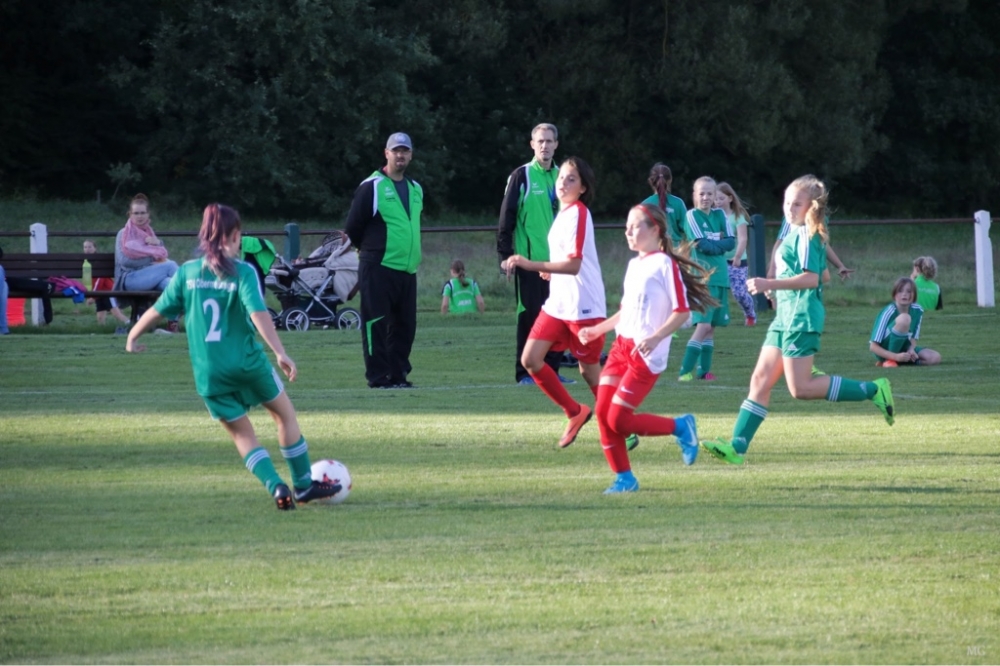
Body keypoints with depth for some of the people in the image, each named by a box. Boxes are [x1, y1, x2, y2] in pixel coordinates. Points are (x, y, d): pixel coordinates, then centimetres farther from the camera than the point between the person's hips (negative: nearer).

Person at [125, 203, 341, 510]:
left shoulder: (188, 272, 4)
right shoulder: (242, 272, -6)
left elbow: (158, 309, 8)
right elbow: (258, 313, -19)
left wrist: (133, 336, 24)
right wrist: (280, 353, -23)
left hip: (208, 371, 3)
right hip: (247, 363, -3)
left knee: (241, 433, 13)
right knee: (285, 414, 17)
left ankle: (276, 487, -3)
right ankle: (304, 485, 21)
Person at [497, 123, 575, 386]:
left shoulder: (561, 176, 12)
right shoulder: (521, 176, -4)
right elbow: (507, 217, -6)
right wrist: (505, 254, -11)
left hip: (557, 259, 5)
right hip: (529, 258, -5)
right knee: (530, 315, -3)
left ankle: (552, 368, 12)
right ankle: (525, 372, 2)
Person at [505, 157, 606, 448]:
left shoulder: (578, 213, -15)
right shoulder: (564, 213, 11)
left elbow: (574, 264, -25)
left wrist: (531, 265, -31)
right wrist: (551, 271, 9)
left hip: (583, 307, -9)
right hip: (557, 304, 9)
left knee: (590, 371, 0)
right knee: (530, 360, 1)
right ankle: (575, 413, 16)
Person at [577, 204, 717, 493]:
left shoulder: (665, 264, -9)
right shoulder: (634, 265, 17)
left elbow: (681, 311, -13)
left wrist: (656, 338, -25)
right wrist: (598, 329, 21)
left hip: (646, 354, -8)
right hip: (621, 347, 8)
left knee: (618, 419, -13)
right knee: (602, 411, -2)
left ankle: (680, 427, 7)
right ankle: (624, 477, 8)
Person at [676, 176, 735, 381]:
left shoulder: (719, 214, 10)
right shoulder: (692, 215, -4)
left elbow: (731, 241, 0)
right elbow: (701, 244, -14)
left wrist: (710, 244, -12)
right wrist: (719, 245, -4)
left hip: (720, 277, 6)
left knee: (711, 326, 7)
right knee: (704, 324, -15)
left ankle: (704, 370, 13)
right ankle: (685, 371, -14)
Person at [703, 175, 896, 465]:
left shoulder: (804, 235, -13)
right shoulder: (802, 234, 17)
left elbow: (811, 278, -24)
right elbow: (823, 276, 26)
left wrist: (770, 285, -28)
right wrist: (776, 286, 30)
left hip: (800, 318, -10)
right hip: (785, 317, 10)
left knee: (801, 388, -10)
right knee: (760, 381, 4)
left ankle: (873, 390, -3)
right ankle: (737, 446, 0)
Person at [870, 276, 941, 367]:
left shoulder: (918, 310, -6)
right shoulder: (889, 312, -22)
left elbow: (914, 337, 4)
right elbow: (873, 347, -24)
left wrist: (911, 350, -20)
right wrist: (896, 356, -36)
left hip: (902, 348, 6)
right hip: (884, 349, -6)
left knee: (935, 358, -18)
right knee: (904, 318, -33)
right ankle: (888, 360, -23)